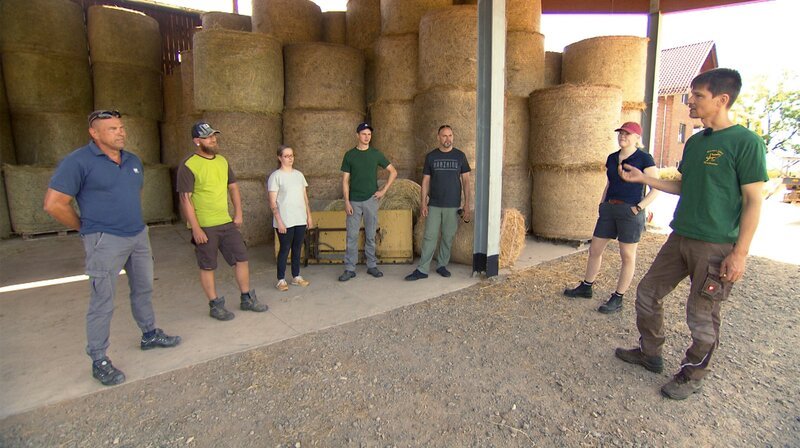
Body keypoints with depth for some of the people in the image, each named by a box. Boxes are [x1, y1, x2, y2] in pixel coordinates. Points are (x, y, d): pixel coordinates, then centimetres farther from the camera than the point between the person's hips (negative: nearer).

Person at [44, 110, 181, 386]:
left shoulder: (133, 161, 9)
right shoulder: (78, 162, -12)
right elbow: (53, 204, -13)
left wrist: (131, 220, 17)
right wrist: (87, 228, -4)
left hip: (139, 236, 7)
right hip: (105, 242, -7)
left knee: (143, 289, 18)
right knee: (103, 303, 1)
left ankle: (150, 335, 35)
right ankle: (99, 361, 14)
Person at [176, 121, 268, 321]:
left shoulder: (222, 161, 8)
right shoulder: (188, 166, -12)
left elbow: (233, 187, 16)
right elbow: (185, 199, -14)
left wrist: (238, 213, 7)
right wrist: (196, 229, -17)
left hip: (227, 222, 6)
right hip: (204, 227, -6)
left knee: (241, 258, 8)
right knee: (207, 267, 6)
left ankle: (246, 299, 22)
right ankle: (215, 305, 20)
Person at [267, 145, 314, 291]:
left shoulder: (298, 174, 10)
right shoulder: (275, 176, -7)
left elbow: (305, 197, 14)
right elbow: (272, 202, -10)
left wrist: (309, 215, 10)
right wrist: (279, 221, -15)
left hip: (300, 219, 5)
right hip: (285, 221, -5)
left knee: (297, 248, 11)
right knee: (285, 249, 1)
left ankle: (296, 276, 23)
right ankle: (281, 280, 13)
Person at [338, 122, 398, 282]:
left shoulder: (376, 154, 5)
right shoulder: (349, 155, 4)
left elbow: (393, 172, 8)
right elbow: (345, 180, 2)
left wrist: (383, 190, 0)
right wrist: (346, 201, -7)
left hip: (371, 200, 1)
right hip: (354, 201, 0)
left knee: (370, 235, 7)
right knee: (352, 236, 0)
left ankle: (372, 266, 18)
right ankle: (349, 268, 8)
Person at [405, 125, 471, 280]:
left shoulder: (460, 155, 3)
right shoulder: (431, 156, 4)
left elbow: (465, 180, 3)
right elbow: (426, 181, 5)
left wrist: (467, 204, -3)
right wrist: (423, 202, -3)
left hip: (453, 205, 0)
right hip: (434, 205, 0)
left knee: (448, 237, 7)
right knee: (430, 237, -1)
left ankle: (442, 265, 22)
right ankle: (422, 270, 3)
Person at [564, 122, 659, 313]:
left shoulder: (644, 158, -5)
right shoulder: (612, 158, 12)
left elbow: (656, 188, -7)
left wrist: (639, 207, -14)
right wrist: (602, 205, 13)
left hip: (630, 212, -6)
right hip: (609, 209, 6)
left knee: (627, 255, 3)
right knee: (595, 249, 10)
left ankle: (617, 299, 11)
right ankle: (586, 287, 26)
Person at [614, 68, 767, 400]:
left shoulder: (745, 142, -12)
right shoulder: (695, 142, 10)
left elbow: (753, 200, -13)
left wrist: (740, 252, -16)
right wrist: (643, 179, 10)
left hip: (716, 247, -7)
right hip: (680, 238, 8)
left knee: (702, 317, 5)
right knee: (648, 292, 12)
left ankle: (693, 376, 26)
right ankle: (650, 353, 32)